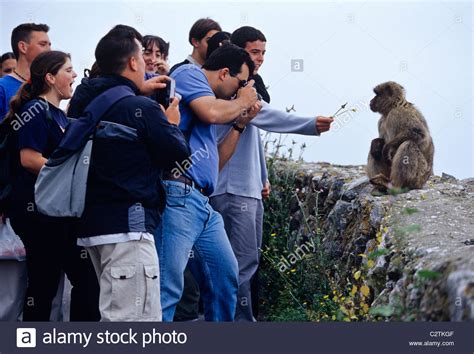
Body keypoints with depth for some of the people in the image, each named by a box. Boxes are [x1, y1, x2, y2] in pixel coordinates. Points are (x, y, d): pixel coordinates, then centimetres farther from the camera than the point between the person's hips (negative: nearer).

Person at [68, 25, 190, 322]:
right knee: (135, 320, -10)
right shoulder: (141, 108, -13)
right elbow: (179, 155, -6)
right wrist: (172, 124, 12)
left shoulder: (86, 105, 10)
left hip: (92, 222, 9)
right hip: (128, 225, -9)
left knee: (116, 314, 20)